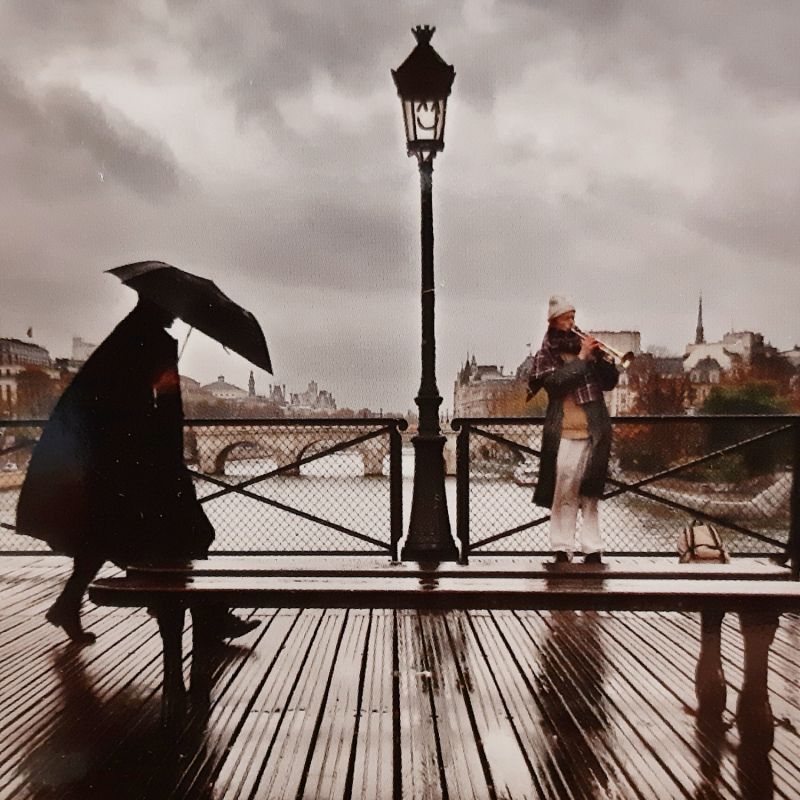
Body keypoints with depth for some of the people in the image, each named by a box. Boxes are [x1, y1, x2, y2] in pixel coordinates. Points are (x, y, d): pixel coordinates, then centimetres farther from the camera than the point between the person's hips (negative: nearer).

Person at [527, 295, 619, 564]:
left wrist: (599, 357, -4)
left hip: (593, 430, 3)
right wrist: (581, 358, -12)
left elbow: (609, 383, 10)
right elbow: (555, 381, -13)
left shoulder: (583, 345, 16)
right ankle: (562, 548, 1)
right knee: (564, 491, -5)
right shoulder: (546, 354, 7)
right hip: (564, 432, -3)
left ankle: (592, 548, 10)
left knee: (589, 492, 5)